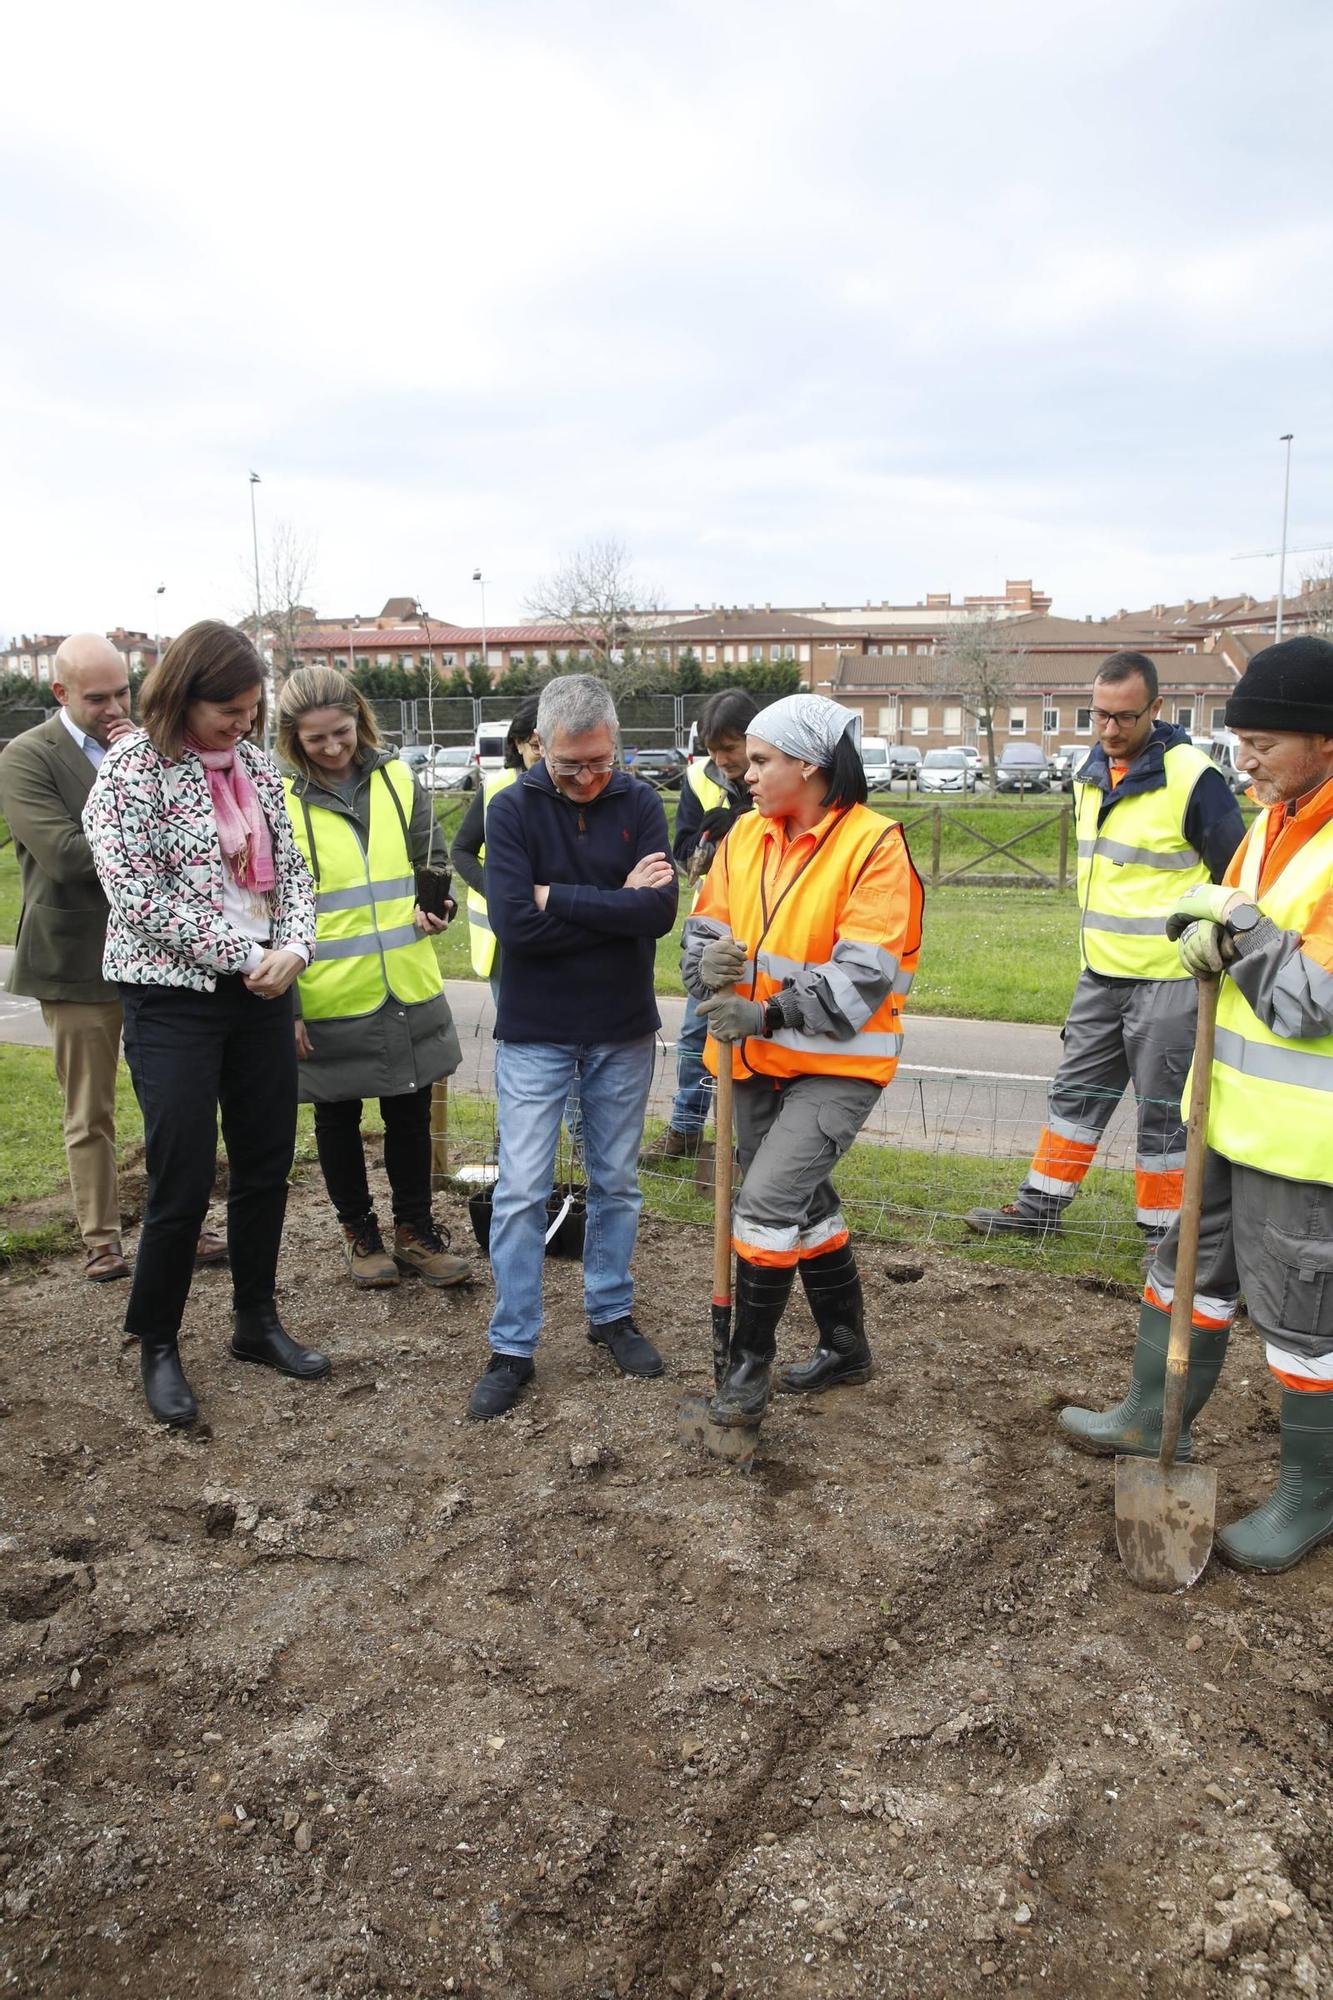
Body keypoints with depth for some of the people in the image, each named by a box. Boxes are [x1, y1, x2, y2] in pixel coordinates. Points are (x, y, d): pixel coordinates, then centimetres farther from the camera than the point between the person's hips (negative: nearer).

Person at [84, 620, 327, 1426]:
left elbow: (291, 868, 11)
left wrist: (294, 948, -7)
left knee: (267, 1168, 11)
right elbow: (140, 899, -16)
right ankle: (157, 1345, 20)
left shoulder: (256, 764, 7)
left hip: (262, 992, 6)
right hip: (174, 998, -5)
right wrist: (246, 954, -14)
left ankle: (257, 1321, 30)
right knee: (183, 1183, -1)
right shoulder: (133, 768, -10)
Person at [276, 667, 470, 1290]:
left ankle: (415, 1231, 29)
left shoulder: (399, 781, 2)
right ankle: (360, 1233, 31)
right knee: (339, 1120, 13)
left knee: (410, 1114, 13)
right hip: (327, 999, -3)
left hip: (408, 991, 3)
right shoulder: (278, 799, -8)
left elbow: (430, 863, 11)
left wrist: (435, 907, -12)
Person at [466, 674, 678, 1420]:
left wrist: (558, 896, -18)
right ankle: (512, 1349, 11)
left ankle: (612, 1313, 32)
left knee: (617, 1183, 14)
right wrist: (616, 905, -18)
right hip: (534, 1032, -2)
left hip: (624, 1031, 2)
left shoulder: (640, 804, -3)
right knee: (522, 1191, 0)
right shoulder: (513, 809, -8)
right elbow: (514, 922, -21)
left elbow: (660, 911, -17)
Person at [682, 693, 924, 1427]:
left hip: (837, 1063, -7)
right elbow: (707, 927, 6)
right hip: (757, 1061, 7)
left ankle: (748, 1365, 5)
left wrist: (767, 1013, -28)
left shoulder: (873, 844, -16)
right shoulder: (745, 836, 3)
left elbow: (863, 977, -21)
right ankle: (844, 1348, 37)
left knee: (767, 1202, -16)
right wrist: (708, 962, -18)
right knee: (806, 1204, 18)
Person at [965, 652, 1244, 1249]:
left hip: (1166, 980, -7)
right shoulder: (1091, 775, 7)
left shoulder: (1192, 778, -17)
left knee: (1163, 1110, 5)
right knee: (1076, 1091, 15)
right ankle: (1041, 1205, 27)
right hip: (1100, 974, 7)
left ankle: (1165, 1232, 19)